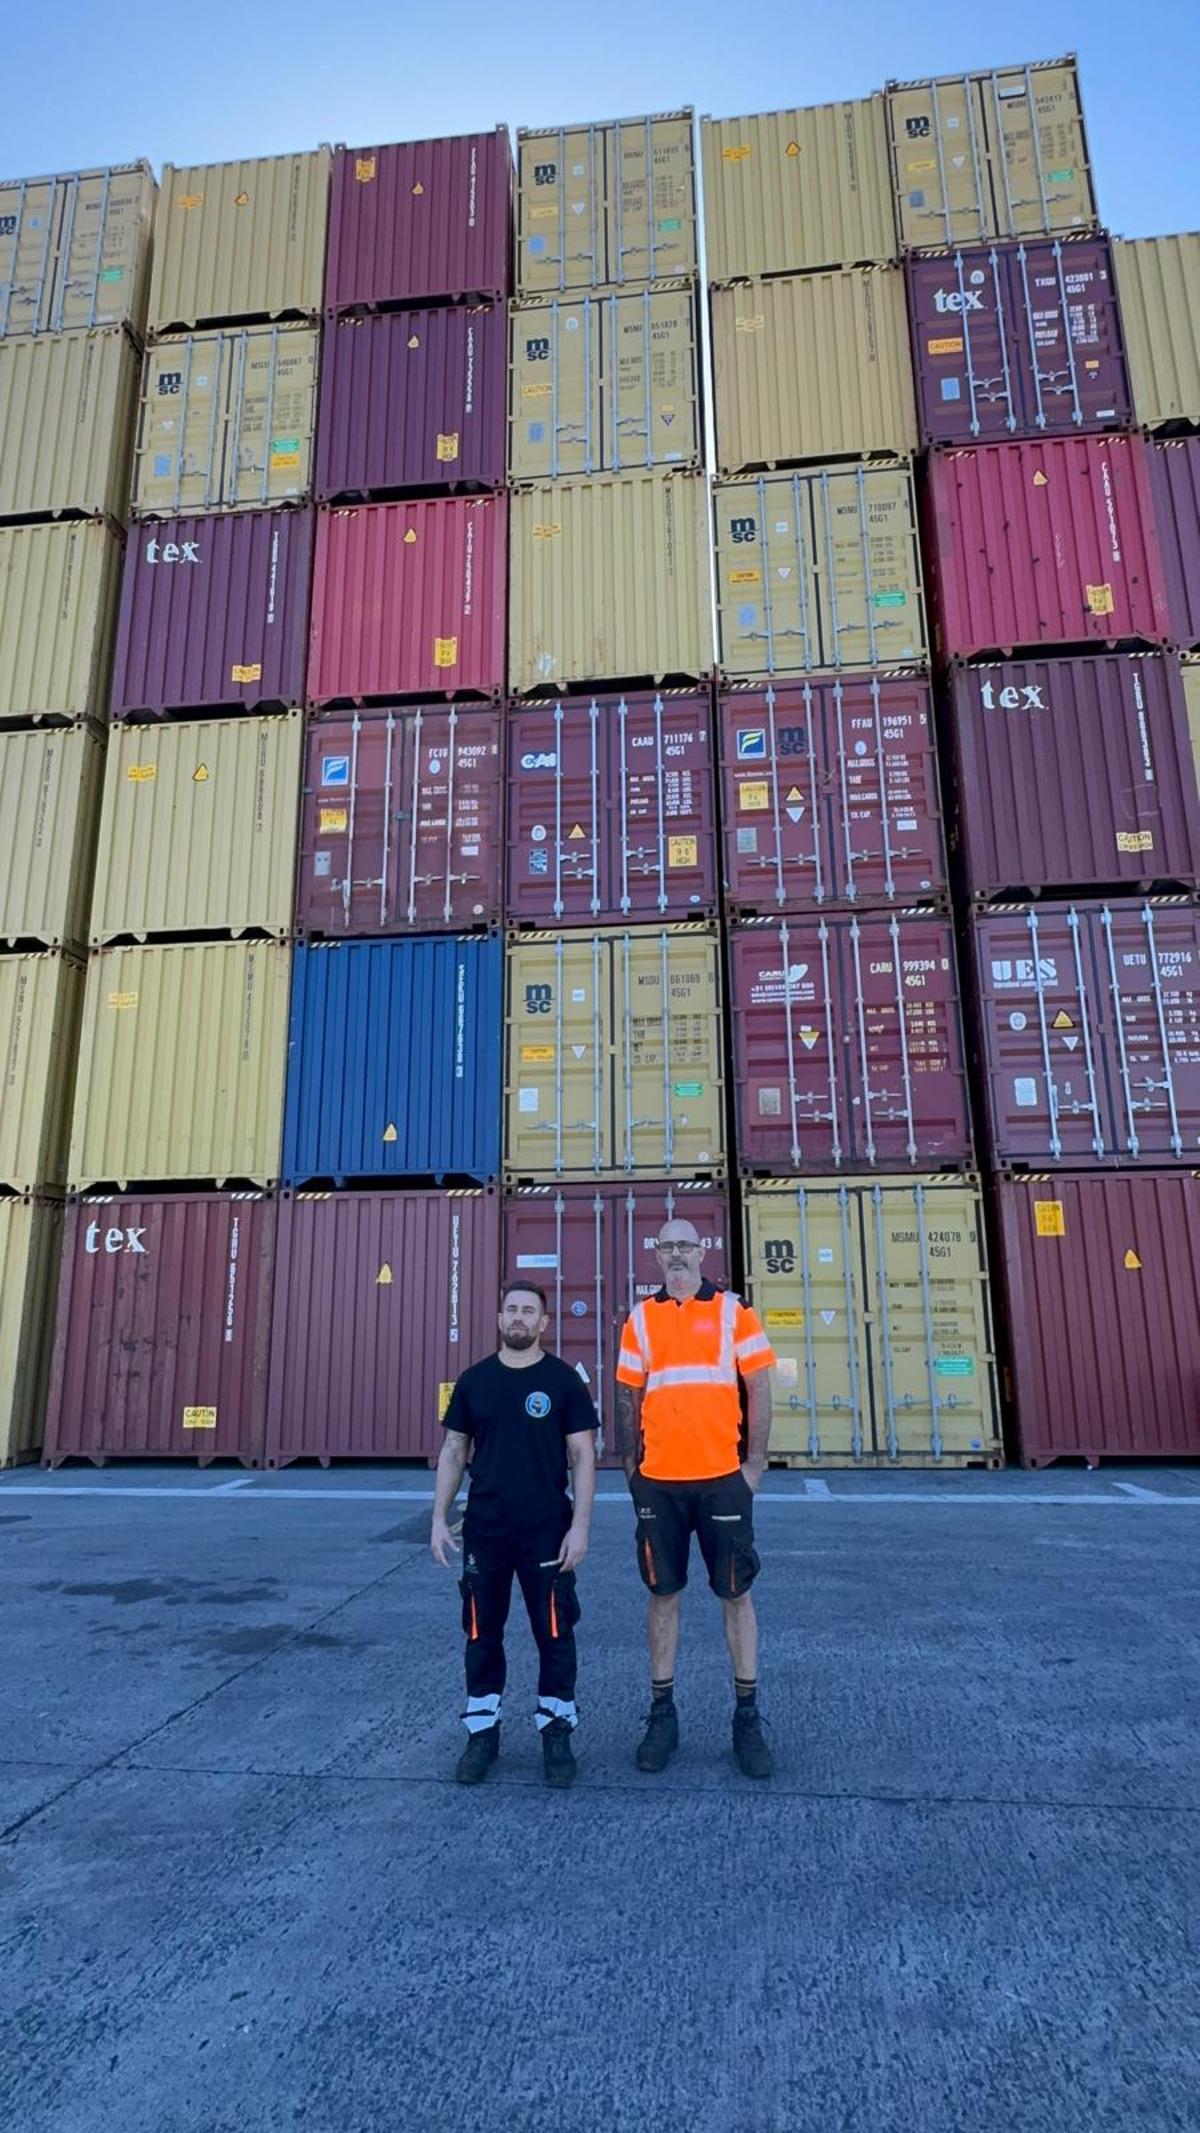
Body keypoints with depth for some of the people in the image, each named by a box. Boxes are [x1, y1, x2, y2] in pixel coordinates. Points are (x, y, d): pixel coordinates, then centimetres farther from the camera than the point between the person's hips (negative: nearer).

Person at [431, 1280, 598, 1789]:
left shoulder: (564, 1380, -5)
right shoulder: (474, 1380, 3)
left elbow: (582, 1456, -5)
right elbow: (454, 1451, 7)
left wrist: (580, 1525, -12)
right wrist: (439, 1519, 3)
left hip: (547, 1532, -2)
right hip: (484, 1531, 3)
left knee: (554, 1633, 6)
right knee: (481, 1633, 12)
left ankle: (557, 1733, 22)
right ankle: (482, 1732, 27)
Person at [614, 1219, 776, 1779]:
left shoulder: (733, 1312, 1)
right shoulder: (640, 1319, 6)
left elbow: (758, 1388, 0)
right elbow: (627, 1397, 8)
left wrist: (755, 1462, -3)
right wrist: (631, 1467, 5)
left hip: (723, 1478, -1)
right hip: (659, 1481, 1)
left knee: (736, 1593, 8)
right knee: (662, 1593, 10)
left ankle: (747, 1716, 21)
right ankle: (662, 1711, 23)